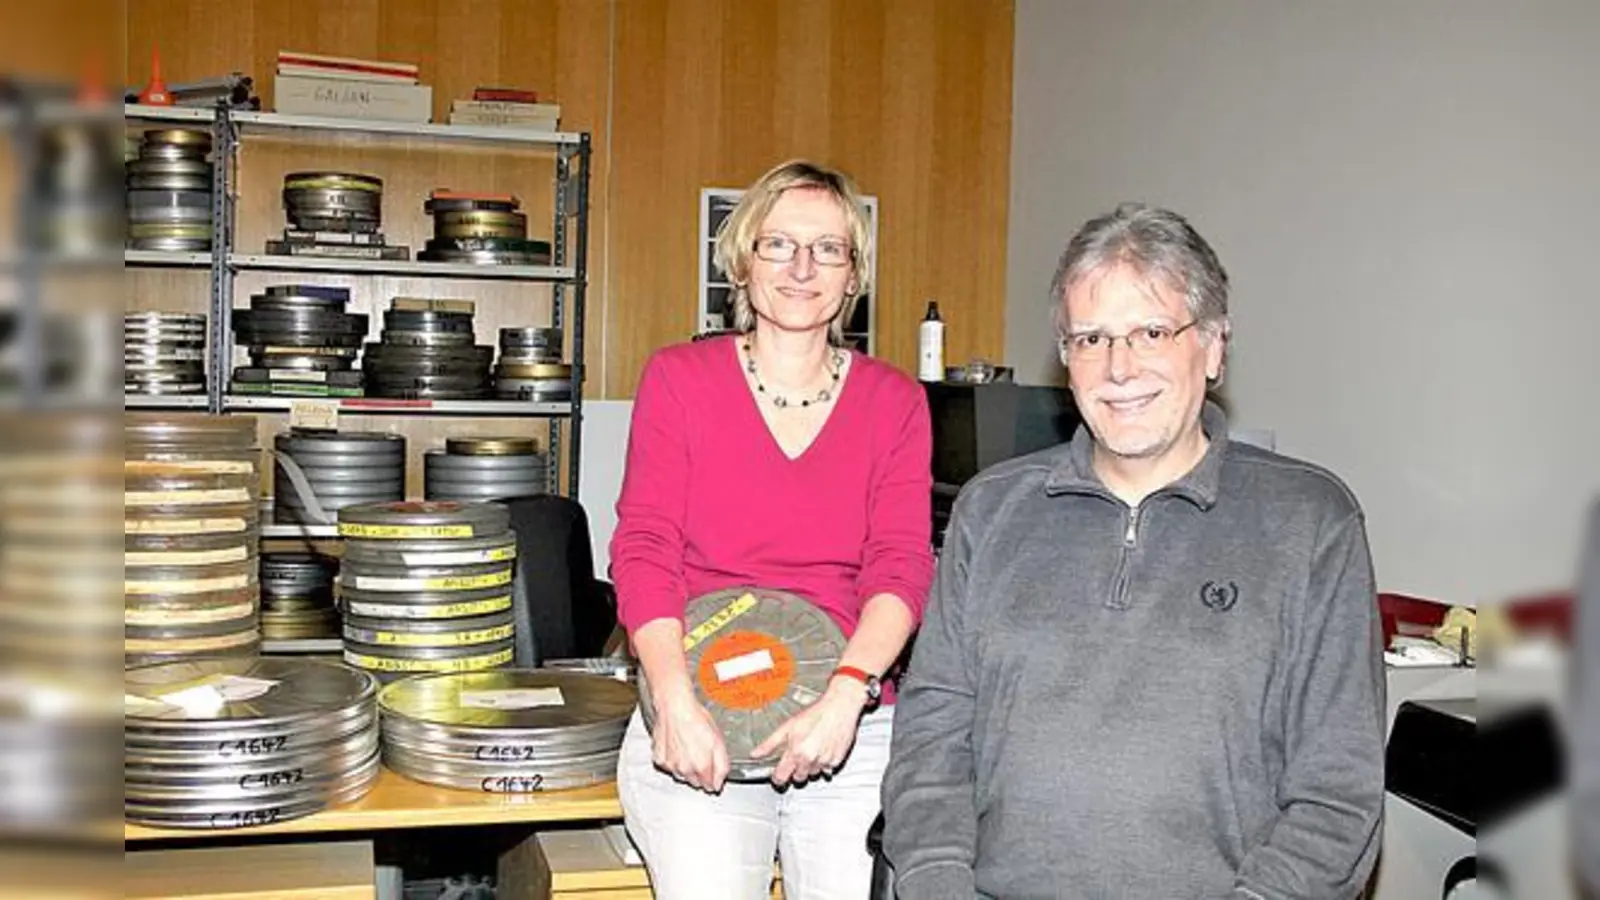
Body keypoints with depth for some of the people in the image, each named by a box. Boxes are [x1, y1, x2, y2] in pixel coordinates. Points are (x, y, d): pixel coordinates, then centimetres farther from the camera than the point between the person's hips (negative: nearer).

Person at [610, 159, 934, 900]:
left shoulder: (894, 402, 7)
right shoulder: (679, 378, 4)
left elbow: (902, 566, -2)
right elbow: (643, 548, -4)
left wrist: (845, 695, -19)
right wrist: (676, 701, -17)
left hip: (853, 732, 1)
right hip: (695, 730, -1)